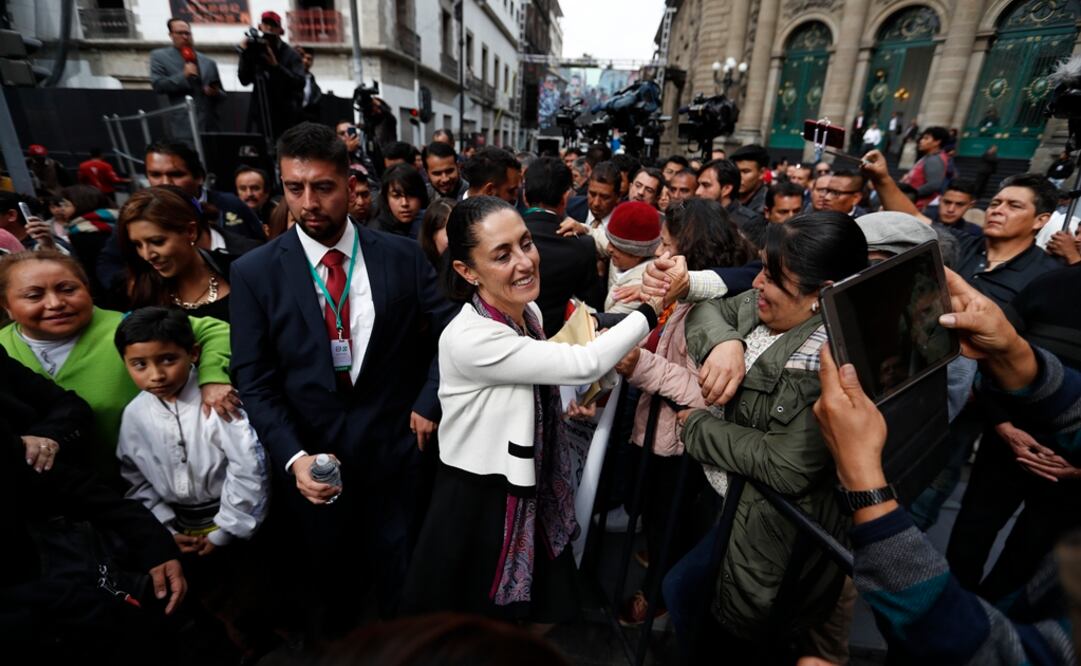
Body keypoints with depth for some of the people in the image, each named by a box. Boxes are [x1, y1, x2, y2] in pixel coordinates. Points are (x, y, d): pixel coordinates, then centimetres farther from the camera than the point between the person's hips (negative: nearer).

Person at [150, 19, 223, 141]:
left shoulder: (208, 61, 20)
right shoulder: (159, 56, 12)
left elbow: (222, 95, 21)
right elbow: (157, 85, 0)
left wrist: (215, 93, -2)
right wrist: (183, 76, -10)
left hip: (209, 125, 3)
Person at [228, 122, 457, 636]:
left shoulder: (402, 256, -4)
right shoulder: (253, 272, -4)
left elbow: (451, 334, 1)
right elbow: (254, 381, -5)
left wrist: (429, 404, -8)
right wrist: (294, 457, -16)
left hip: (395, 449, 0)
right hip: (308, 459, 1)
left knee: (404, 589, 19)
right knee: (322, 604, 21)